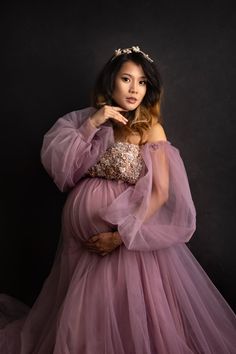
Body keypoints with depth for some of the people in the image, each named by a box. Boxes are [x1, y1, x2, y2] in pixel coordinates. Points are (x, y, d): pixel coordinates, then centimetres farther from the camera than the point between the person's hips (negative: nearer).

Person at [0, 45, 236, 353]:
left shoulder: (151, 129, -9)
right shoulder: (85, 119, 2)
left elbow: (161, 193, -14)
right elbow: (56, 164, -7)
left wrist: (121, 235, -18)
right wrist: (91, 125, -16)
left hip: (131, 227, -3)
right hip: (84, 226, 4)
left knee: (128, 307, 7)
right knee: (87, 305, 19)